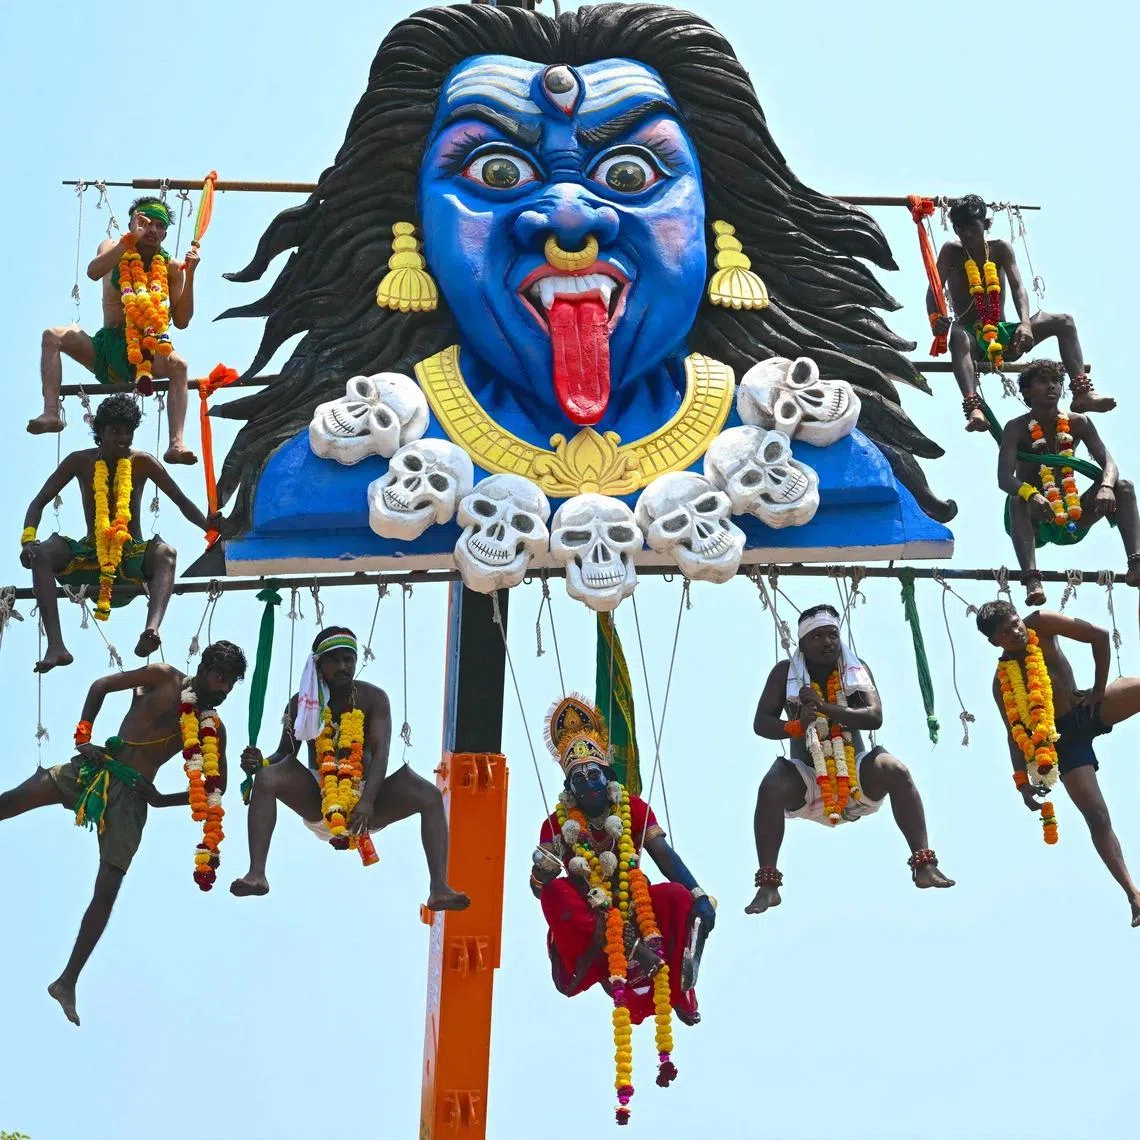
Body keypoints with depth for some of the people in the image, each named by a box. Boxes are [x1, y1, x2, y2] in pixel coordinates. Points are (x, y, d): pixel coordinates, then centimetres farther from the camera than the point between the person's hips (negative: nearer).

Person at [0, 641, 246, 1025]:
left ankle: (68, 981, 0)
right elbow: (101, 686, 5)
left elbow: (217, 786, 11)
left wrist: (162, 800, 1)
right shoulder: (164, 679, 3)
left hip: (132, 795, 1)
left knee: (107, 891, -6)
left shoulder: (212, 729, 7)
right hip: (94, 768, -1)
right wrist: (82, 737, -6)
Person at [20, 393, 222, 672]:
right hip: (90, 554, 1)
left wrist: (207, 525, -20)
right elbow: (39, 502, 1)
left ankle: (152, 629, -62)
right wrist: (28, 539, -19)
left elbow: (181, 500, 1)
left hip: (132, 554, -1)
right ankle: (56, 646, -41)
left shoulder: (142, 463, 0)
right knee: (42, 554, -28)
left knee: (166, 553, -34)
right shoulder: (80, 462, 1)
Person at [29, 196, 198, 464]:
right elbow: (93, 272, -22)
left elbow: (181, 321, -8)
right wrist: (131, 239, -27)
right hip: (106, 350, 2)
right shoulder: (115, 250, 3)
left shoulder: (171, 268, 1)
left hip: (147, 352, -2)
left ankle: (176, 444, -45)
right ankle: (51, 412, -31)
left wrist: (190, 274, -16)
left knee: (178, 365, -33)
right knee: (53, 336, -18)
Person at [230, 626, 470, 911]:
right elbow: (285, 753, 4)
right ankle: (257, 874, -36)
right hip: (318, 799, 1)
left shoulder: (373, 699, -3)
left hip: (365, 797, 0)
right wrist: (260, 763, -21)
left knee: (431, 796, -24)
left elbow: (380, 755, -15)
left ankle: (439, 888, -33)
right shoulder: (302, 702, 1)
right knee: (265, 779, -27)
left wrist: (367, 802, -32)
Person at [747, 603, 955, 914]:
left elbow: (875, 717, -13)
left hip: (855, 772, 1)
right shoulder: (785, 673, 0)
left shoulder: (857, 669, 2)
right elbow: (761, 723, -6)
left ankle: (924, 866, -25)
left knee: (896, 771, -27)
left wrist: (826, 708, -27)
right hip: (808, 778, -1)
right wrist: (796, 726, -28)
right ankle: (768, 886, -30)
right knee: (772, 786, -32)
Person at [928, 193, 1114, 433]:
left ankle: (1082, 393, -27)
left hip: (1002, 336, 4)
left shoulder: (1001, 249, 5)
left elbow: (1018, 287, -7)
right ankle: (974, 408, -61)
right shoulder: (951, 251, 0)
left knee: (1064, 322, -13)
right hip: (973, 338, -4)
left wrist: (1025, 323, -28)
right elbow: (934, 290, -9)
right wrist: (935, 318, -34)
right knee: (958, 334, -41)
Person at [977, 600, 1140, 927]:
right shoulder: (1002, 680, -11)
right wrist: (1023, 782, -15)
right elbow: (1016, 733, -7)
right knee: (1097, 817, -10)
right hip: (1062, 737, -3)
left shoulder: (1042, 625, -9)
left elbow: (1100, 636, -6)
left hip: (1087, 710, 3)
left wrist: (1099, 689, -7)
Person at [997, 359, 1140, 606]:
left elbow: (1108, 463, -8)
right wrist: (1031, 495, -45)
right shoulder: (1017, 428, -9)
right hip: (1035, 523, -4)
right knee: (1018, 501, -36)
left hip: (1072, 521, 4)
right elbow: (1004, 477, -23)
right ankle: (1031, 579, -52)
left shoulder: (1078, 423, 1)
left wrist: (1106, 487, -32)